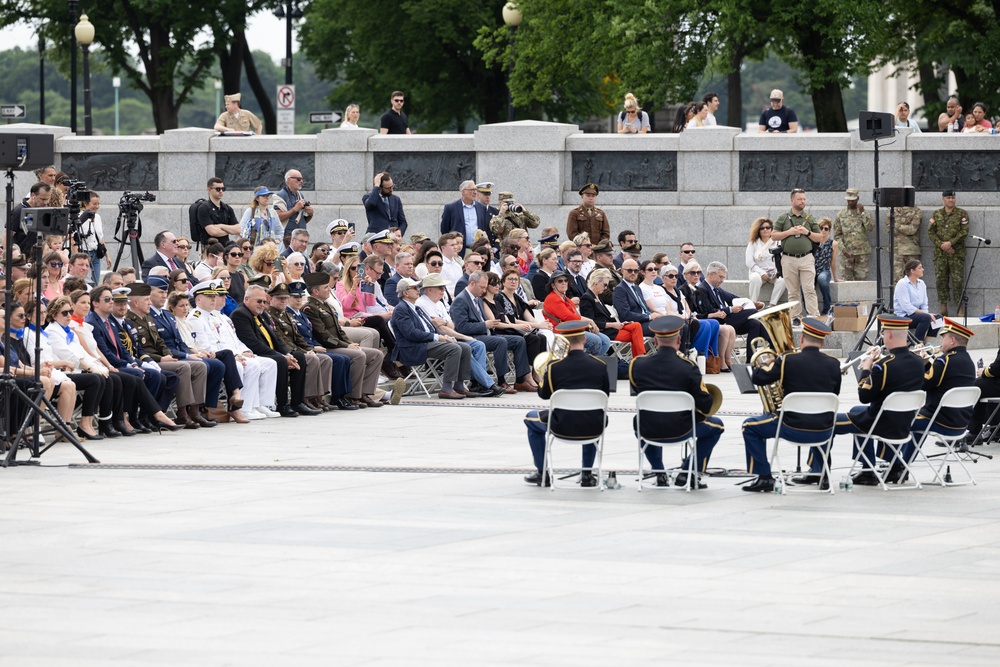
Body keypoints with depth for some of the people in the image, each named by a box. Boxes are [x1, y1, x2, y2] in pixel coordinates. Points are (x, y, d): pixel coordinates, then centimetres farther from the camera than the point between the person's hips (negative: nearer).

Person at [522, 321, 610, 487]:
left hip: (563, 427, -2)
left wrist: (543, 376, 18)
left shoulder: (554, 367, -11)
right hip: (594, 428, 2)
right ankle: (587, 474, 34)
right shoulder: (600, 365, -4)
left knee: (531, 419, 28)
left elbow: (543, 394, 3)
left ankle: (542, 474, 27)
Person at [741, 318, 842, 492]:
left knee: (750, 427, 16)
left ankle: (764, 477, 10)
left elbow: (758, 378, -8)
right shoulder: (833, 365, 0)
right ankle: (823, 475, 36)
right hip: (823, 432, 4)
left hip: (794, 429, -4)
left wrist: (771, 364, 12)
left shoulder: (789, 360, -12)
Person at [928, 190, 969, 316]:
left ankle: (961, 308, -2)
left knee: (958, 281, -6)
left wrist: (950, 243, -14)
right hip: (940, 253, 3)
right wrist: (941, 245, -8)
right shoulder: (936, 215, 11)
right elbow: (930, 232, 5)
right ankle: (943, 307, 9)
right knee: (941, 280, 2)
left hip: (956, 253, -3)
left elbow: (964, 232, -5)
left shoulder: (962, 214, 3)